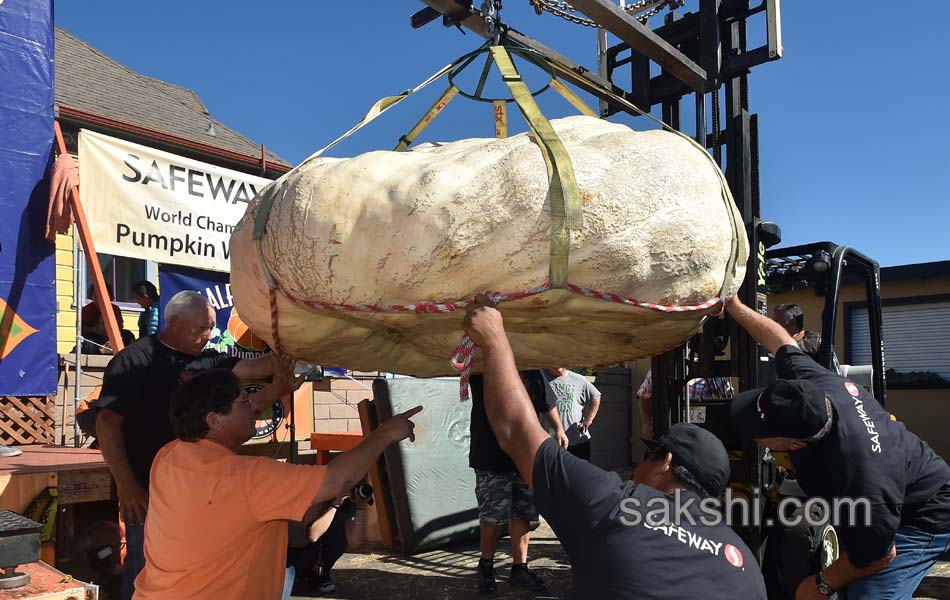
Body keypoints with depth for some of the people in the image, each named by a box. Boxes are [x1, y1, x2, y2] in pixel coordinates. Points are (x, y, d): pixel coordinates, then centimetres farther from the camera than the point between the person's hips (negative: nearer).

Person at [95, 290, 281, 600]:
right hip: (147, 491, -6)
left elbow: (253, 367, -1)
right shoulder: (136, 360, -12)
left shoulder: (206, 361, 7)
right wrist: (126, 485, -18)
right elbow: (107, 422, -15)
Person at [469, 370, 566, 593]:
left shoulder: (534, 373, 10)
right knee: (493, 516, -1)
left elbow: (547, 405, 24)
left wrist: (559, 429, 20)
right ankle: (486, 565, 20)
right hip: (491, 459, -4)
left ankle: (519, 568, 20)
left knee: (522, 514, 8)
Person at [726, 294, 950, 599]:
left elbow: (878, 557, -25)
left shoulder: (858, 484, -43)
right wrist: (735, 307, 8)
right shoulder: (811, 381, -24)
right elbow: (782, 340, -2)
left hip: (922, 520, -8)